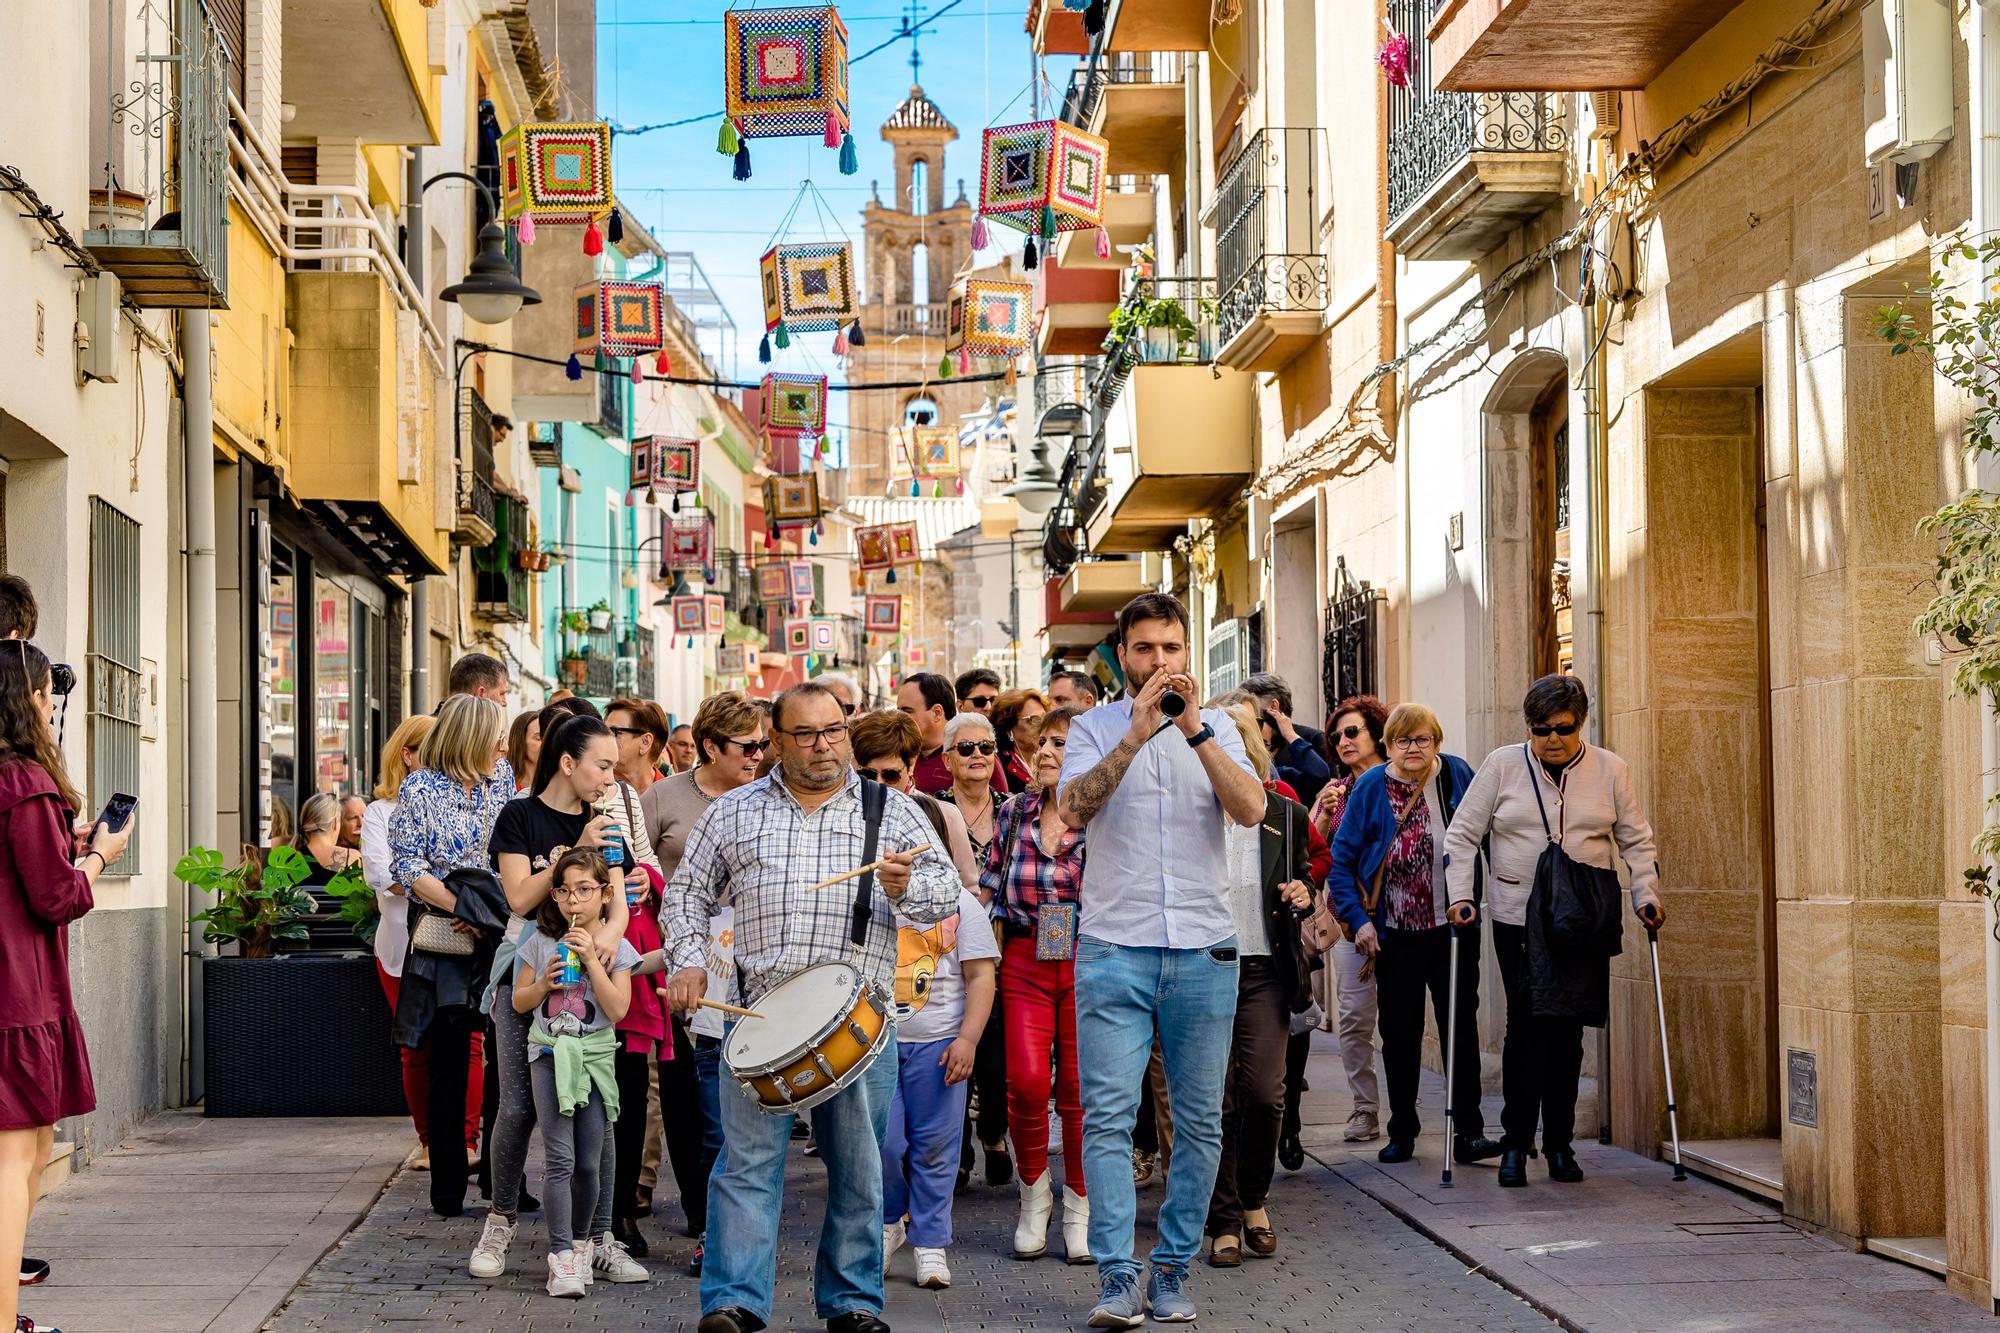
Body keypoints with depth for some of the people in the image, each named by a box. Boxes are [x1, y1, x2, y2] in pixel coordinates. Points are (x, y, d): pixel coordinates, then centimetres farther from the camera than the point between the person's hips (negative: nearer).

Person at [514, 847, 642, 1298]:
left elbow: (618, 1009, -10)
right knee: (560, 1159, -11)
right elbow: (519, 1002, 10)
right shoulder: (541, 943, 4)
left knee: (588, 1163, 3)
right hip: (551, 1055, 0)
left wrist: (591, 960, -16)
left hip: (596, 1057, 0)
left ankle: (580, 1241, 25)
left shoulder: (615, 947, 1)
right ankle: (562, 1256, -10)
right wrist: (545, 982, -9)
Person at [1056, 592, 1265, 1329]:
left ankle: (1172, 1273, 14)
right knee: (1107, 1116, -9)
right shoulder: (1095, 727, 6)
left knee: (1200, 1121, 4)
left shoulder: (1215, 728, 10)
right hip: (1114, 946, -2)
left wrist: (1193, 729, -17)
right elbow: (1073, 809, -12)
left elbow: (1250, 809, -8)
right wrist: (1137, 733, -20)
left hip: (1203, 949, 2)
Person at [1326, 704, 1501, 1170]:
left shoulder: (1458, 776, -2)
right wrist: (1358, 918, -8)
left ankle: (1468, 1131, 2)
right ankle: (1402, 1131, 17)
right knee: (1399, 1033, 6)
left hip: (1454, 927, 0)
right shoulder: (1370, 787, -3)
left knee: (1461, 1026, -1)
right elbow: (1341, 860, 0)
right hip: (1394, 934, 0)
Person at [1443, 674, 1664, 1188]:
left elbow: (1636, 841, 12)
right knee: (1527, 1026, -8)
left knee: (1567, 1030, 4)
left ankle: (1559, 1142, 14)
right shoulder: (1502, 765, 2)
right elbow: (1462, 834, 5)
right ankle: (1516, 1141, 1)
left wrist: (1647, 897, 1)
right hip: (1517, 919, -1)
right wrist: (1460, 895, -5)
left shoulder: (1609, 770, 6)